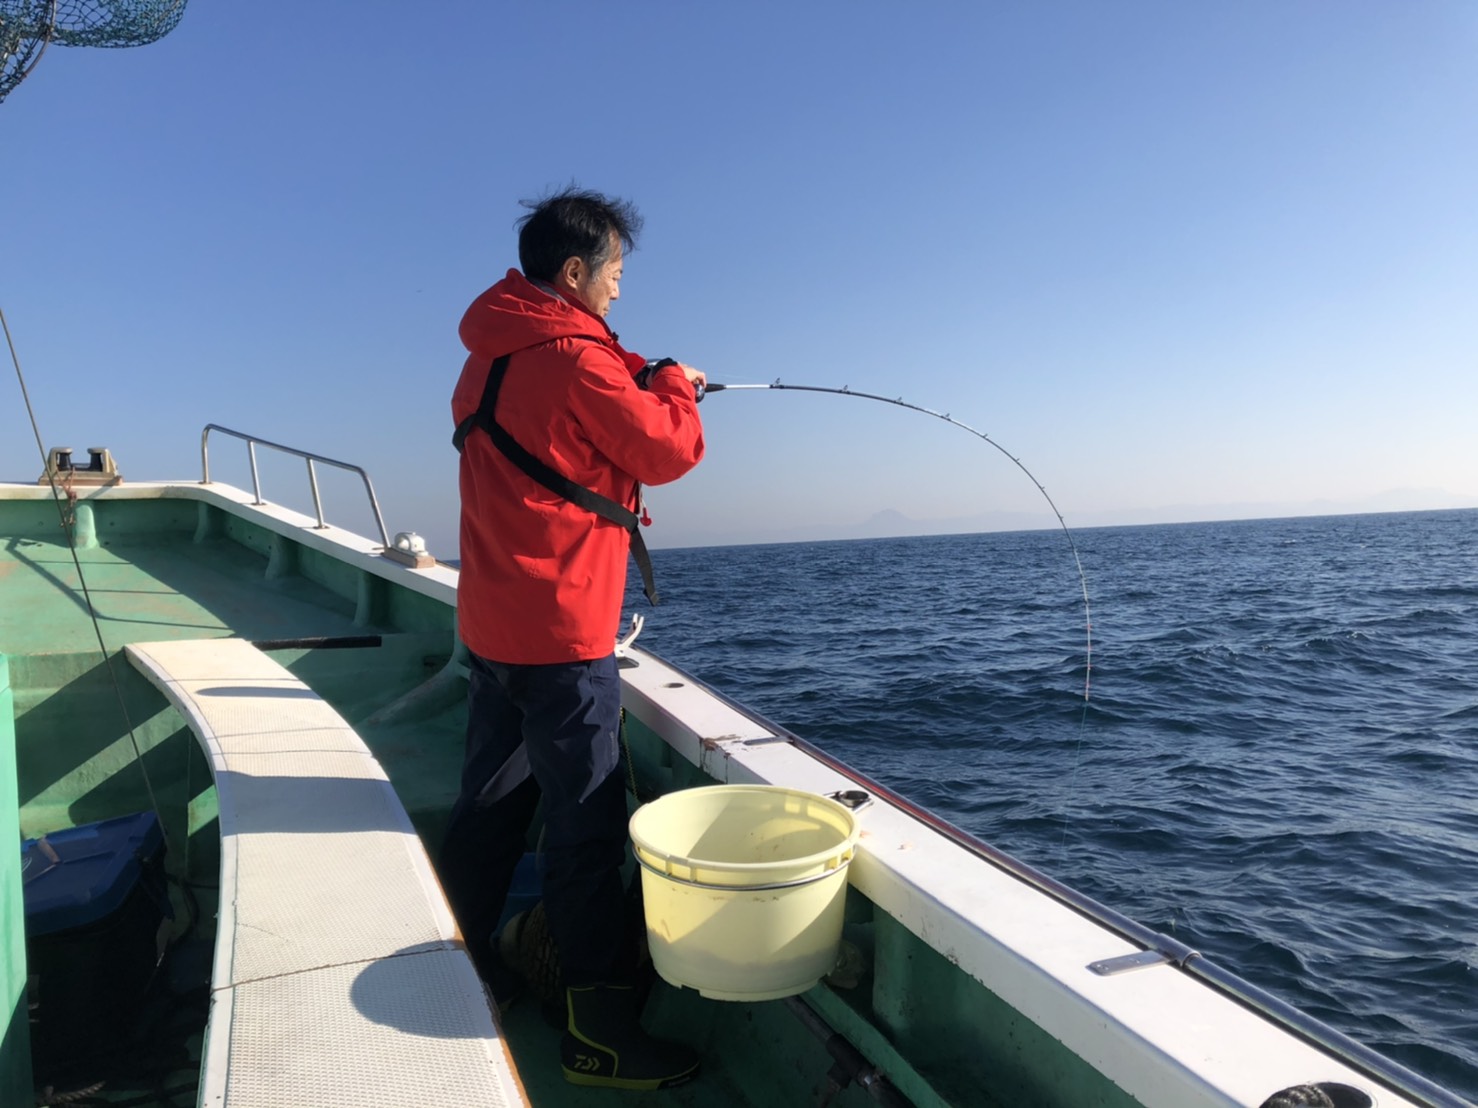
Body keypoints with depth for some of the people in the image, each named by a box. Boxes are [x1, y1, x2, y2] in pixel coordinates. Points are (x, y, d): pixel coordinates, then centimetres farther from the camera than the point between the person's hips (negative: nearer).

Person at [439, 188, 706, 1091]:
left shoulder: (492, 357, 11)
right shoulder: (577, 358, -15)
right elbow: (668, 452, -8)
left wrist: (643, 383, 14)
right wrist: (676, 390, 10)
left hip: (491, 620, 9)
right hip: (561, 628, -9)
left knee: (492, 800, 18)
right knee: (586, 825, -2)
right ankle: (601, 1032, 9)